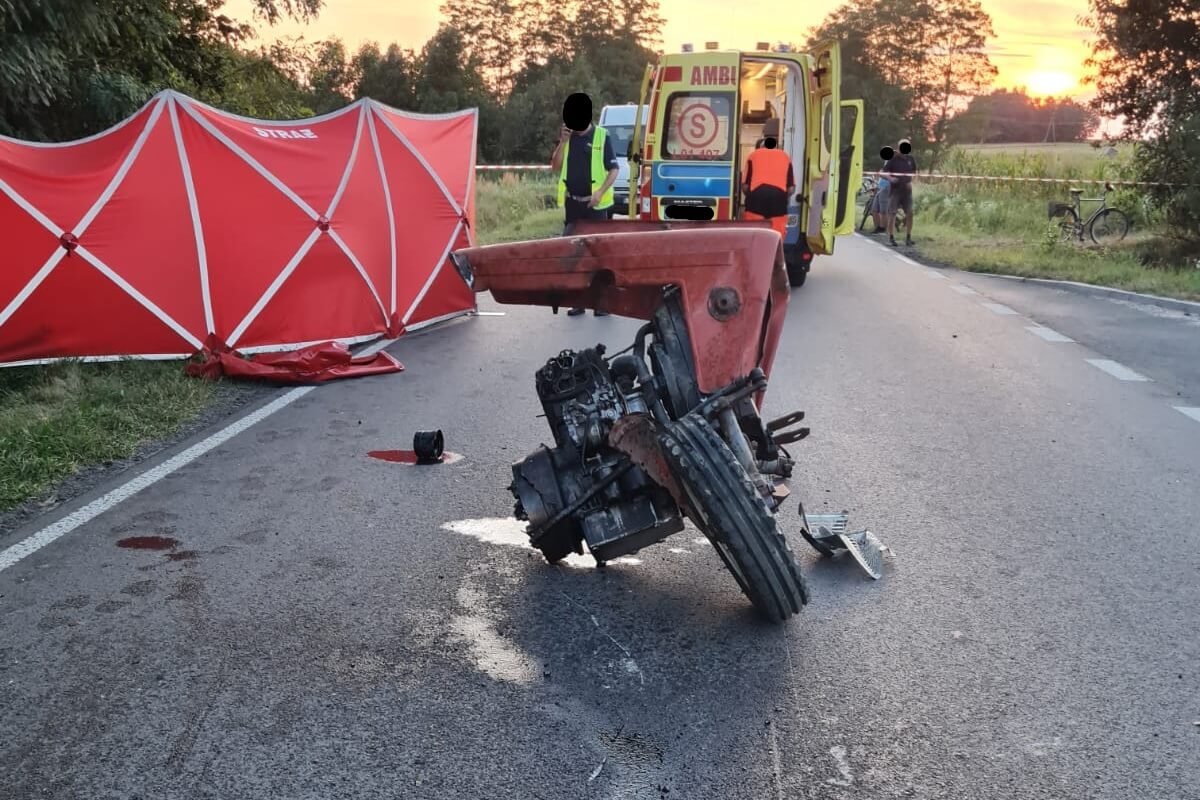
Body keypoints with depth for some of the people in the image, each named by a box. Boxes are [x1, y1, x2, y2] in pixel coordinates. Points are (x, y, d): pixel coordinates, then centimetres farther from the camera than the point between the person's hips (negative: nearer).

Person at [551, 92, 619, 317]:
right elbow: (555, 168, 5)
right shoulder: (567, 137, 8)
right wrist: (562, 142, -6)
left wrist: (600, 192, -18)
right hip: (572, 204, 4)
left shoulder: (602, 137, -3)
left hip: (595, 204, -4)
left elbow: (614, 170, -4)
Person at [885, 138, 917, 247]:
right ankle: (891, 238, 7)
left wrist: (911, 182, 0)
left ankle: (908, 237, 6)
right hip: (895, 189, -3)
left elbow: (914, 173, 18)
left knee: (909, 213, -3)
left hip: (907, 190, 3)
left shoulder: (911, 159, 7)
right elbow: (885, 171, -4)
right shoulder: (893, 159, -3)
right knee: (892, 213, -1)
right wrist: (890, 178, -23)